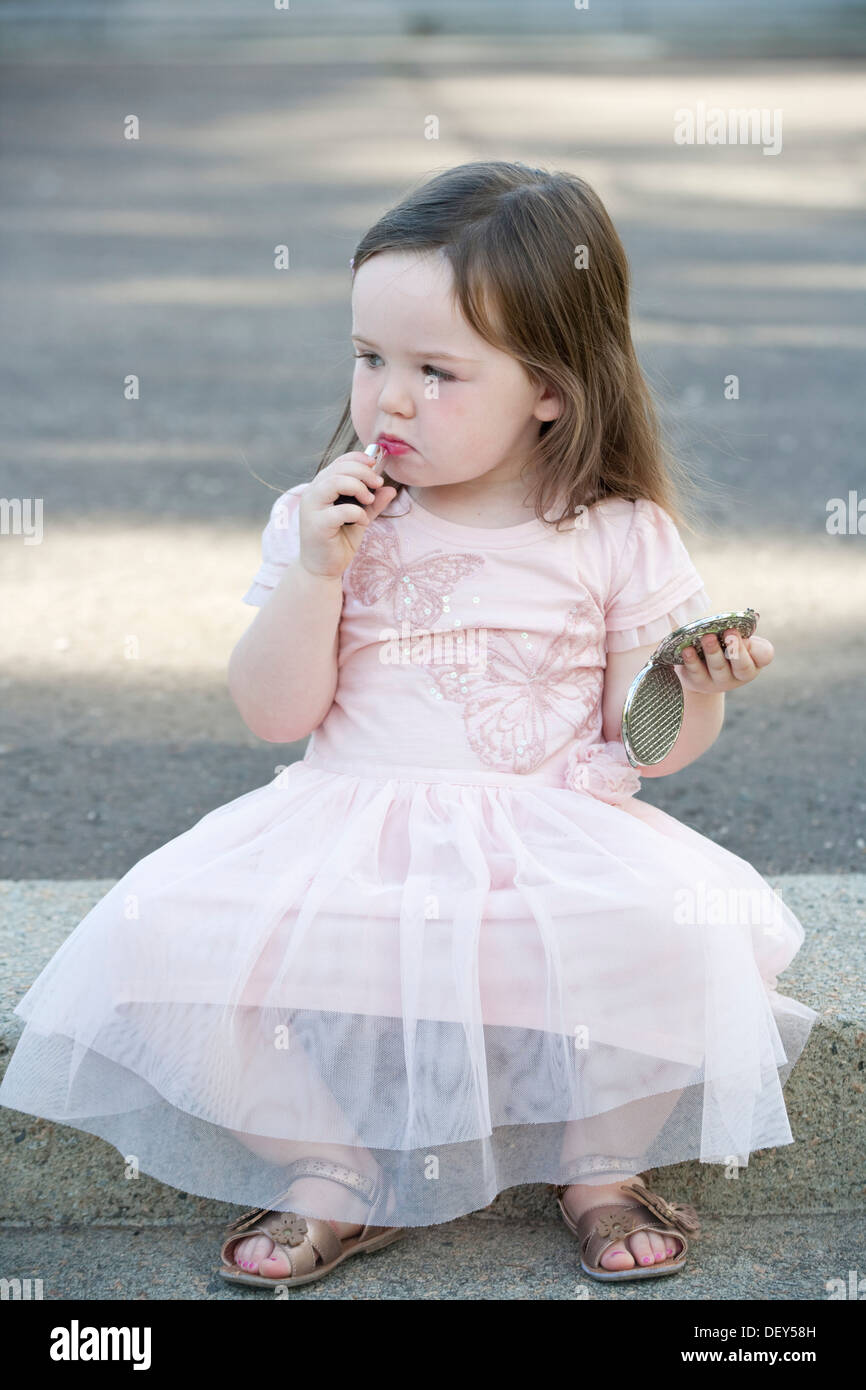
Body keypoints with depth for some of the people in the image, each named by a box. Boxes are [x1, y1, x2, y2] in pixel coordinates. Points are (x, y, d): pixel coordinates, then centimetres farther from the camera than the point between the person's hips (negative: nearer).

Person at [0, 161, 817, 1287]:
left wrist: (699, 695, -18)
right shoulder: (329, 519, 5)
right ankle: (334, 1174, 3)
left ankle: (604, 1164, 1)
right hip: (350, 845, 2)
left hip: (554, 844, -1)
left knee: (675, 939, -31)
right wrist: (315, 573, -12)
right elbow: (274, 714, 1)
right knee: (163, 943, -20)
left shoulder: (616, 536, 0)